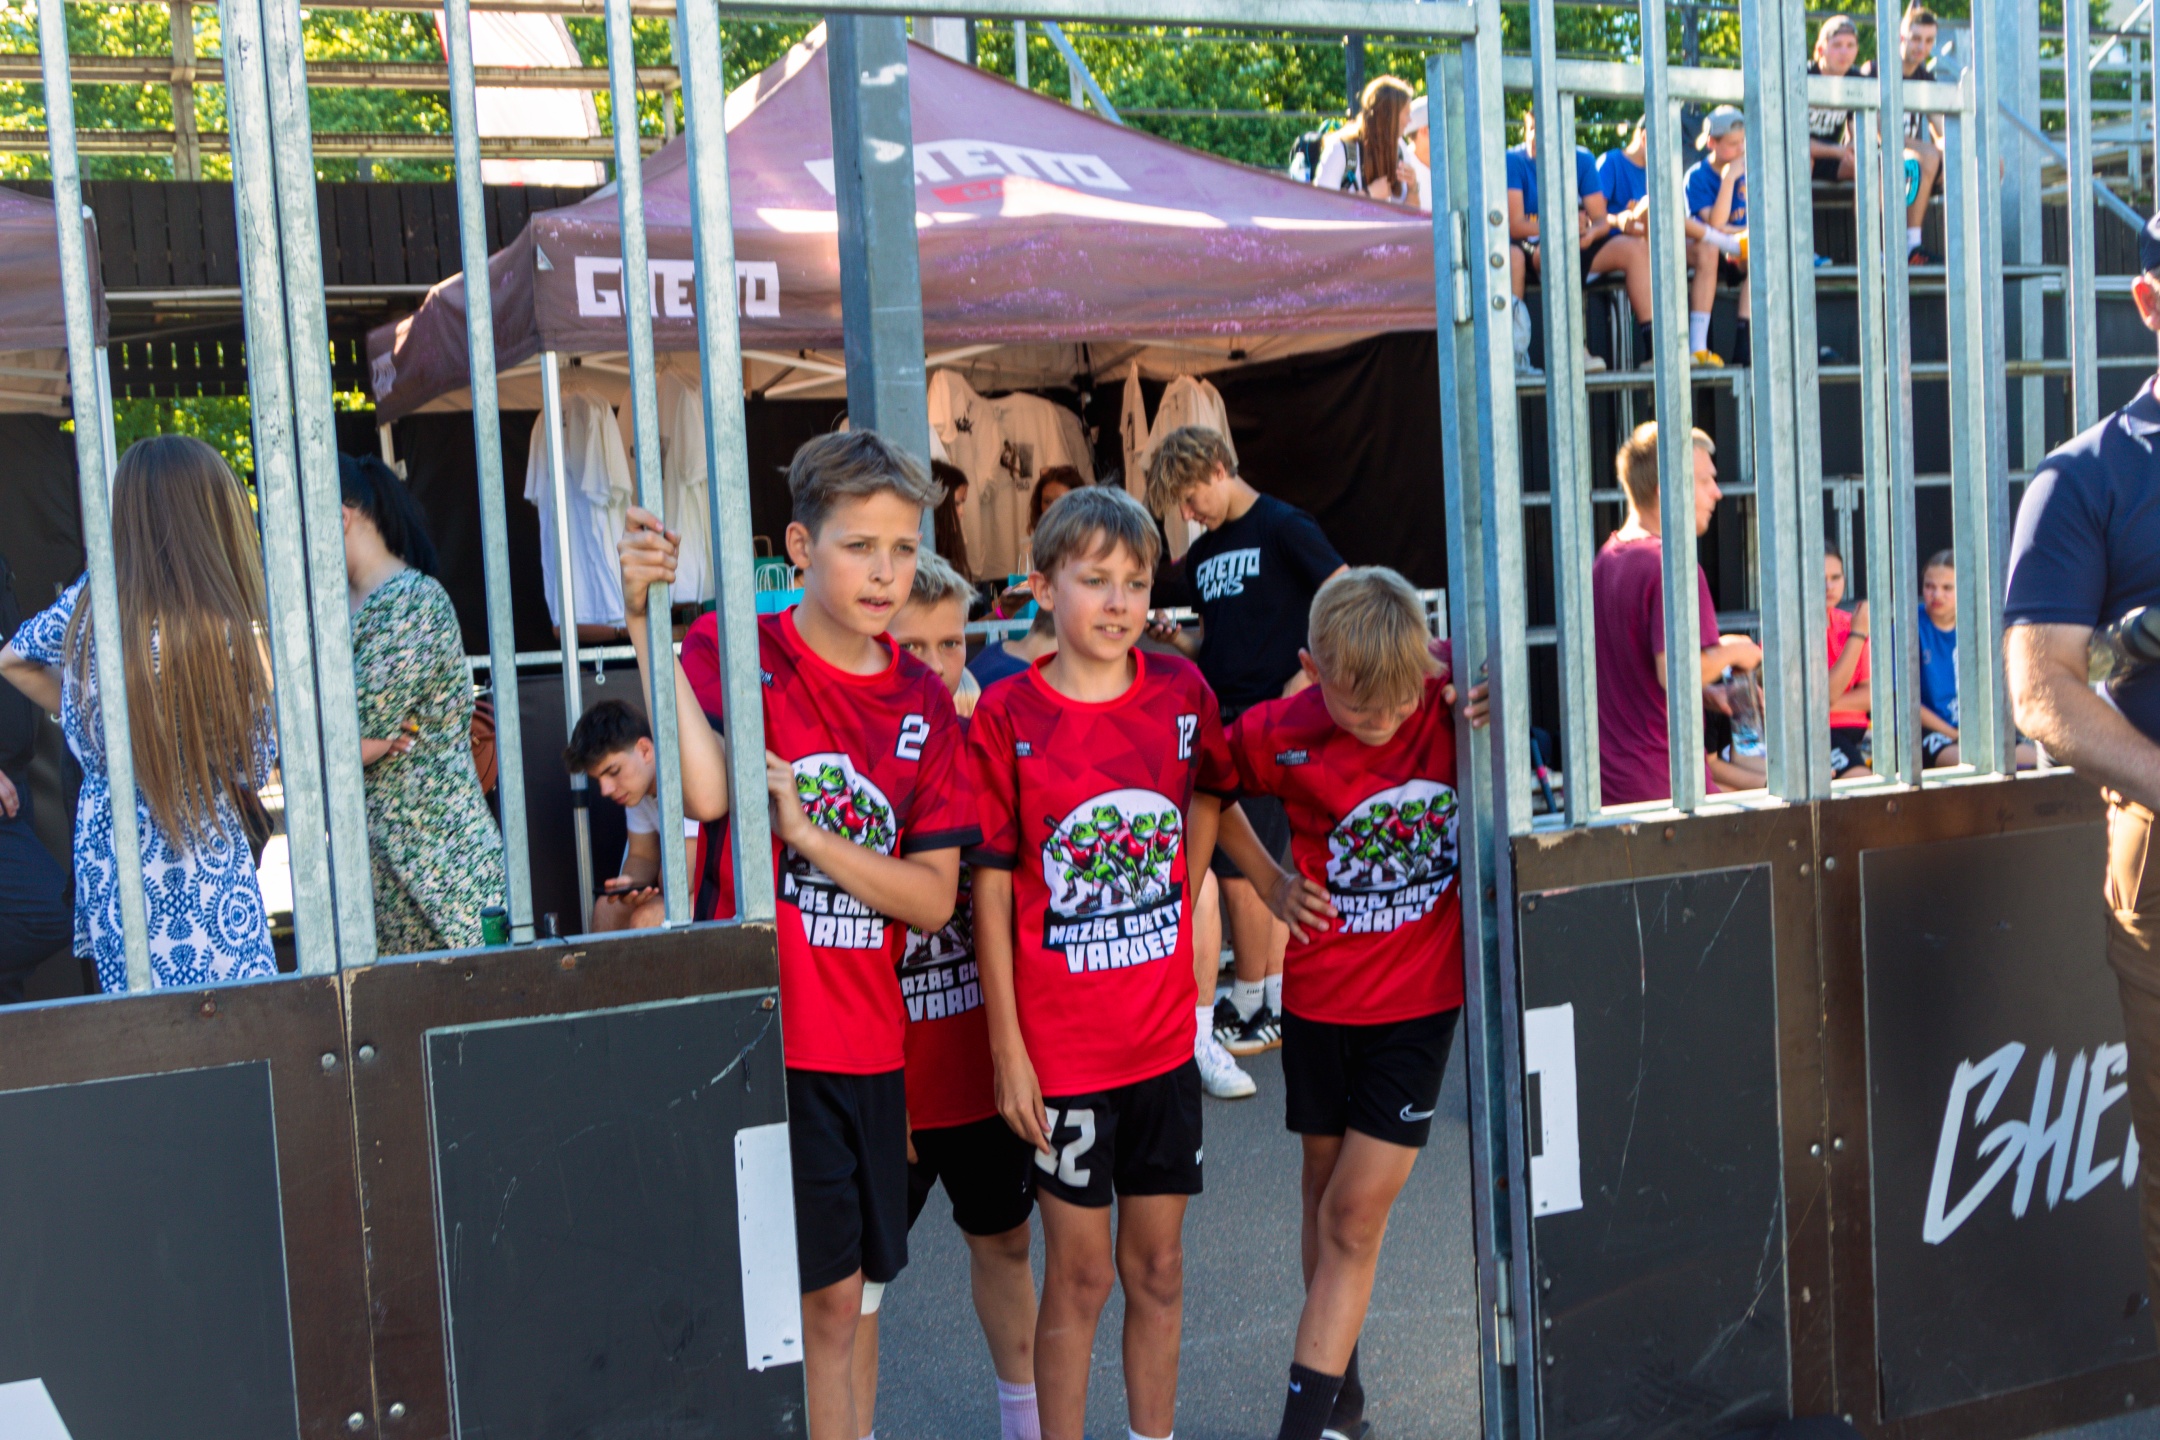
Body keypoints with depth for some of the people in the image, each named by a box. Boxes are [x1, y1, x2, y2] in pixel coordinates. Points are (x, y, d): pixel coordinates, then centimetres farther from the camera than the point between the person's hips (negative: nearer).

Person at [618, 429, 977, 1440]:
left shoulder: (923, 704, 6)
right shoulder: (735, 651, -6)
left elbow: (933, 899, 0)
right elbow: (704, 794, -27)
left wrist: (809, 834, -13)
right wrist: (644, 620, -31)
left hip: (867, 1044, 5)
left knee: (838, 1298, 15)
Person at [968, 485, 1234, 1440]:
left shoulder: (1180, 690, -1)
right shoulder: (1007, 716, -10)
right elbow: (990, 888, -9)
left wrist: (1171, 916, 9)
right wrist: (1007, 1049, -10)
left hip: (1163, 1037, 4)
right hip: (1059, 1047, -3)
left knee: (1158, 1265, 14)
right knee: (1079, 1275, 6)